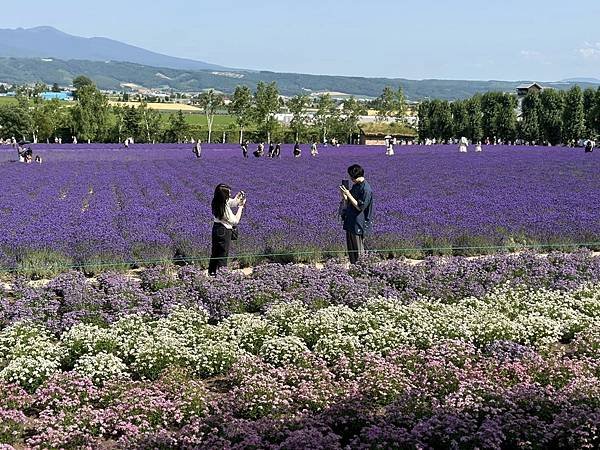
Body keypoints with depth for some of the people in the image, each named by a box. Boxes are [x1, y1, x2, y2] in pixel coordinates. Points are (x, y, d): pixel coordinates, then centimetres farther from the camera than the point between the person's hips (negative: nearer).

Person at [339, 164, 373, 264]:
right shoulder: (355, 186, 10)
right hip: (350, 222, 9)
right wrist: (344, 196, -5)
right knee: (350, 249, 15)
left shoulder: (366, 189, -18)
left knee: (358, 251, -1)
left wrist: (348, 195, -20)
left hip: (359, 225, -9)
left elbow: (360, 207, -20)